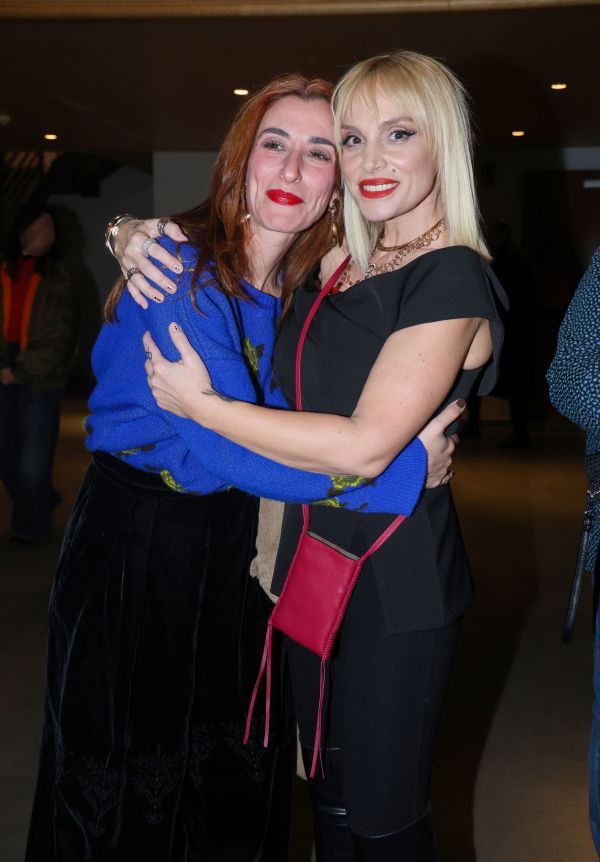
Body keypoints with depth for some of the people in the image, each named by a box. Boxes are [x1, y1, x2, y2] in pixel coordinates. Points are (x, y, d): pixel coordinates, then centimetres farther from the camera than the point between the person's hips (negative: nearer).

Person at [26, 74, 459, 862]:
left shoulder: (303, 286, 2)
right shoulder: (181, 270, -20)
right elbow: (224, 443, -29)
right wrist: (402, 471, -26)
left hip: (238, 544, 6)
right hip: (138, 540, -6)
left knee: (239, 773, 20)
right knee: (127, 785, 12)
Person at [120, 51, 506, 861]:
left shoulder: (453, 278, -14)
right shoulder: (338, 265, 7)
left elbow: (364, 446, -25)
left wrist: (200, 403, -17)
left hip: (393, 583, -7)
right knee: (329, 794, 22)